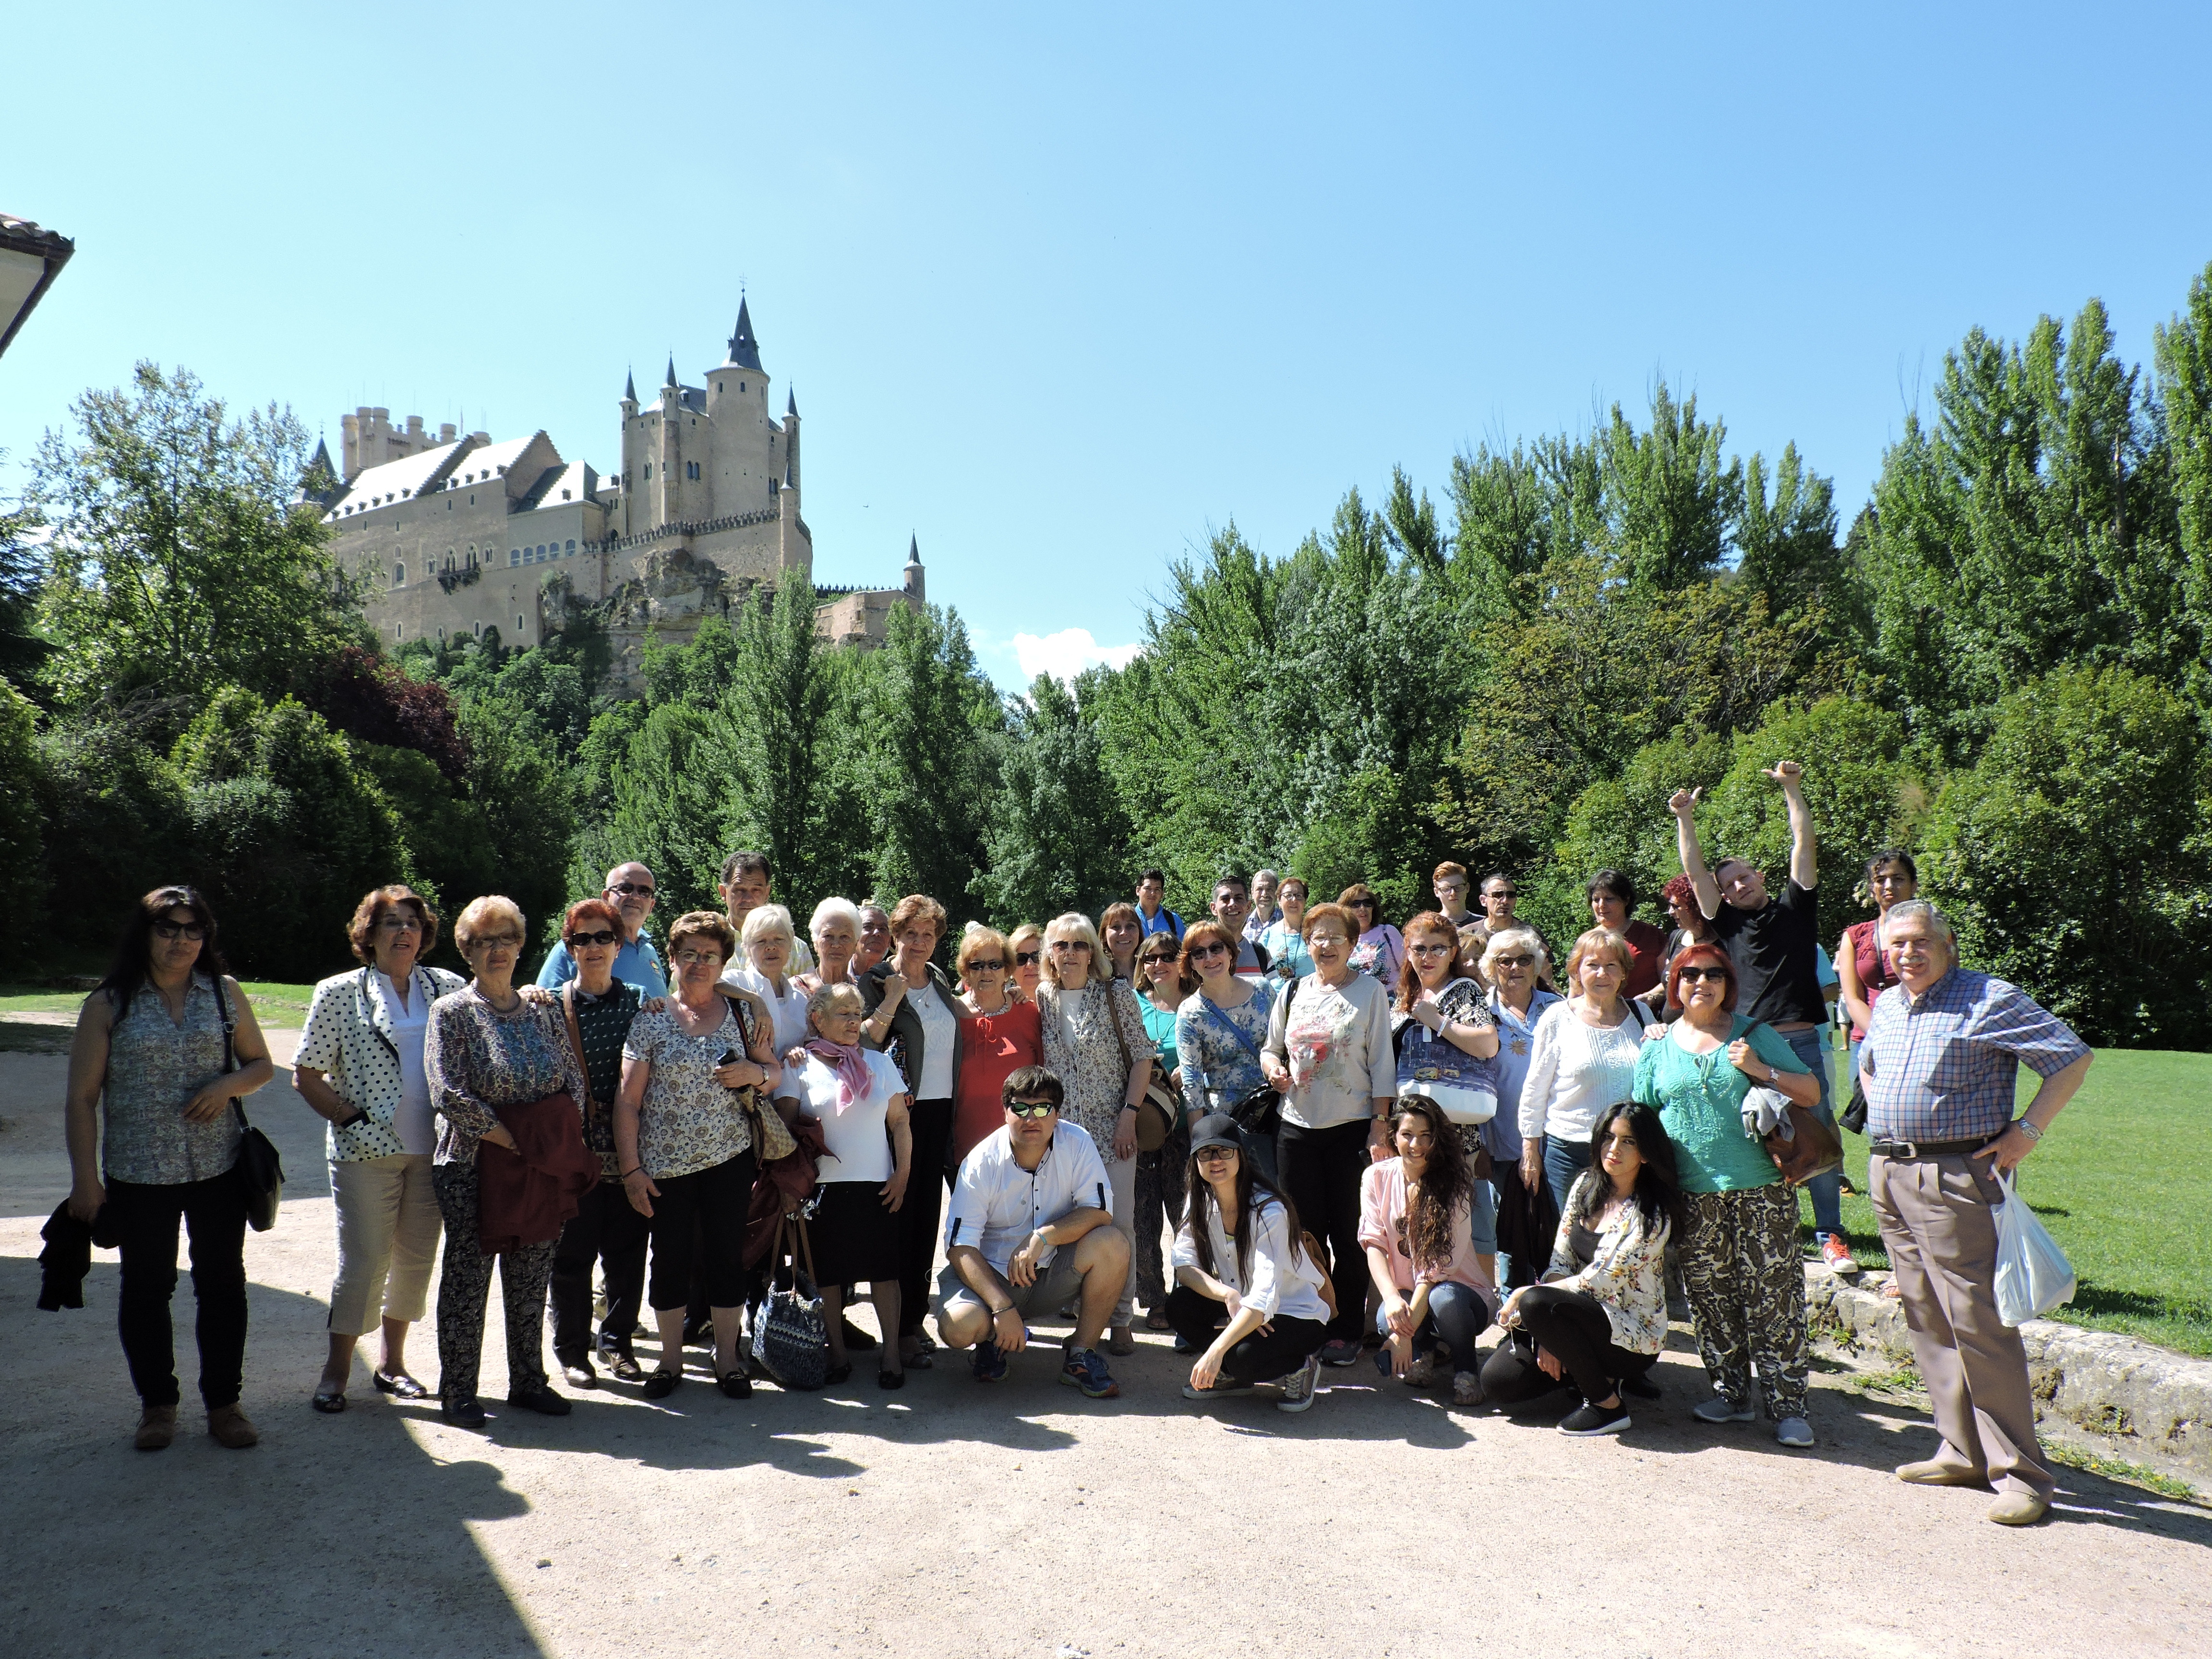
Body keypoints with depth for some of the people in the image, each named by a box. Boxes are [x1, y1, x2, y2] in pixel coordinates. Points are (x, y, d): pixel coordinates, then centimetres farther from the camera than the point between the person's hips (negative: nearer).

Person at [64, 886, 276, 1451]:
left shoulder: (225, 993, 3)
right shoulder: (109, 1003, -2)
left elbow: (261, 1064, 11)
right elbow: (82, 1097, -2)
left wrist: (229, 1085, -11)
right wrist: (85, 1179, -5)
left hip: (218, 1168, 2)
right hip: (137, 1173, -1)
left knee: (223, 1283, 8)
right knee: (146, 1288, 11)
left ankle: (223, 1402, 22)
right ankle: (157, 1403, 29)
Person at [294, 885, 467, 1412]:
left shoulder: (448, 988, 7)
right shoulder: (340, 993, 0)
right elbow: (306, 1076, 0)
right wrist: (353, 1120, -7)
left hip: (432, 1149, 3)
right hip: (367, 1150, -3)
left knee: (417, 1259, 10)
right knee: (363, 1261, -1)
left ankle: (393, 1363, 27)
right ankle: (336, 1370, 18)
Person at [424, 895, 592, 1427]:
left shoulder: (542, 1010, 10)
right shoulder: (452, 1011, -4)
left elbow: (574, 1079, 10)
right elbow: (448, 1092, -13)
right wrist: (507, 1139, -15)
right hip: (472, 1168, -4)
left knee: (531, 1280, 11)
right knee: (466, 1279, 3)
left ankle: (529, 1381, 23)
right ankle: (457, 1391, 17)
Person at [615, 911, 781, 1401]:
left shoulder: (744, 1011, 5)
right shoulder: (651, 1021, 0)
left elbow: (776, 1073, 13)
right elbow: (628, 1100, -1)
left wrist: (757, 1074, -11)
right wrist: (632, 1168, -6)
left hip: (729, 1158, 1)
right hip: (665, 1163, -1)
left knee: (727, 1255, 5)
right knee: (670, 1258, 7)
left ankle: (728, 1358, 19)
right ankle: (670, 1358, 23)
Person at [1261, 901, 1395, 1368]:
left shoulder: (1370, 990, 0)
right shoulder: (1293, 992, 10)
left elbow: (1382, 1063, -2)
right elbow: (1271, 1047, 19)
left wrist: (1380, 1127, -8)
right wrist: (1273, 1067, -5)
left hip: (1352, 1129, -3)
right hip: (1298, 1127, 3)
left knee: (1348, 1235, 2)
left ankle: (1346, 1331, 14)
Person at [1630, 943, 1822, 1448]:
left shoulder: (1754, 1034, 6)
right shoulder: (1658, 1048, 9)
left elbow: (1810, 1093, 5)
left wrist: (1761, 1070, -11)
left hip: (1762, 1191, -2)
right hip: (1694, 1198, 2)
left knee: (1774, 1298, -2)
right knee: (1710, 1301, 7)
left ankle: (1787, 1406, 7)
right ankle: (1731, 1394, 21)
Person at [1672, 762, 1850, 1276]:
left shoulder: (1796, 907, 10)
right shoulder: (1728, 922, 11)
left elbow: (1804, 846, 3)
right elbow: (1695, 872, 6)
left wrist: (1792, 789, -2)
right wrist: (1685, 818, 0)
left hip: (1802, 1042, -1)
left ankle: (1829, 1233, 7)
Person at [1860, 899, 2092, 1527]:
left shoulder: (1991, 1000, -7)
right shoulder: (1886, 1007, 15)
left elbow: (2073, 1059, -8)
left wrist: (2027, 1131, -12)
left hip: (1954, 1178, -7)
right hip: (1887, 1175, 7)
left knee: (1979, 1323, -7)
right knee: (1927, 1322, 11)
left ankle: (2020, 1471, 3)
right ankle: (1963, 1452, 21)